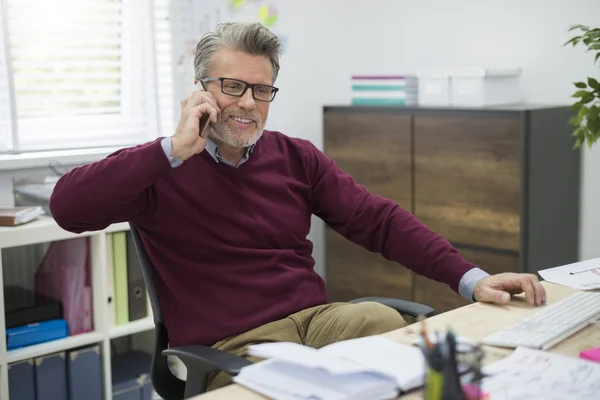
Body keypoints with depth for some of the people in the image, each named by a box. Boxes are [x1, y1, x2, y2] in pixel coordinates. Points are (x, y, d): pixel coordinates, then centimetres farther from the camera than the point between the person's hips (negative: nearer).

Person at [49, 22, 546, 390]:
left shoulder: (296, 157, 13)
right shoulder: (160, 167, 0)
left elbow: (379, 220, 6)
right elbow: (67, 207, -16)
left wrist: (469, 277, -6)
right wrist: (175, 149, -17)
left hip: (316, 318, 5)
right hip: (231, 344, -4)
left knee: (388, 321, -26)